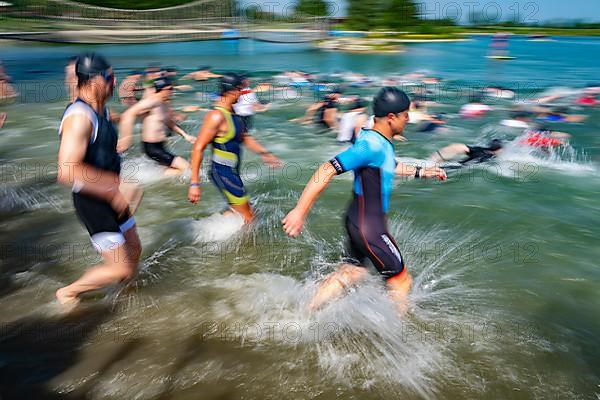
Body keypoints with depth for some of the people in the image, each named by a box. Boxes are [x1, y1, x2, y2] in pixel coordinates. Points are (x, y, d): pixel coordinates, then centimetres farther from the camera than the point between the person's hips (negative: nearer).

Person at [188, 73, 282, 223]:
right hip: (223, 173, -9)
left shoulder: (231, 112, 8)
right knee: (247, 219, 0)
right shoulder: (217, 116, -22)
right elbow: (198, 148, -24)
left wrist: (264, 153, 16)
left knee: (239, 214, 20)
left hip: (232, 172, 9)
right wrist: (195, 183, -25)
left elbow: (243, 137, 22)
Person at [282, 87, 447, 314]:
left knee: (352, 272, 22)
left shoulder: (382, 142, 6)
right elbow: (327, 171, -30)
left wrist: (421, 172, 29)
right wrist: (299, 212, -32)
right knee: (401, 280, 6)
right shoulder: (371, 145, -25)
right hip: (368, 227, -10)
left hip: (360, 221, 10)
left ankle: (307, 313, 30)